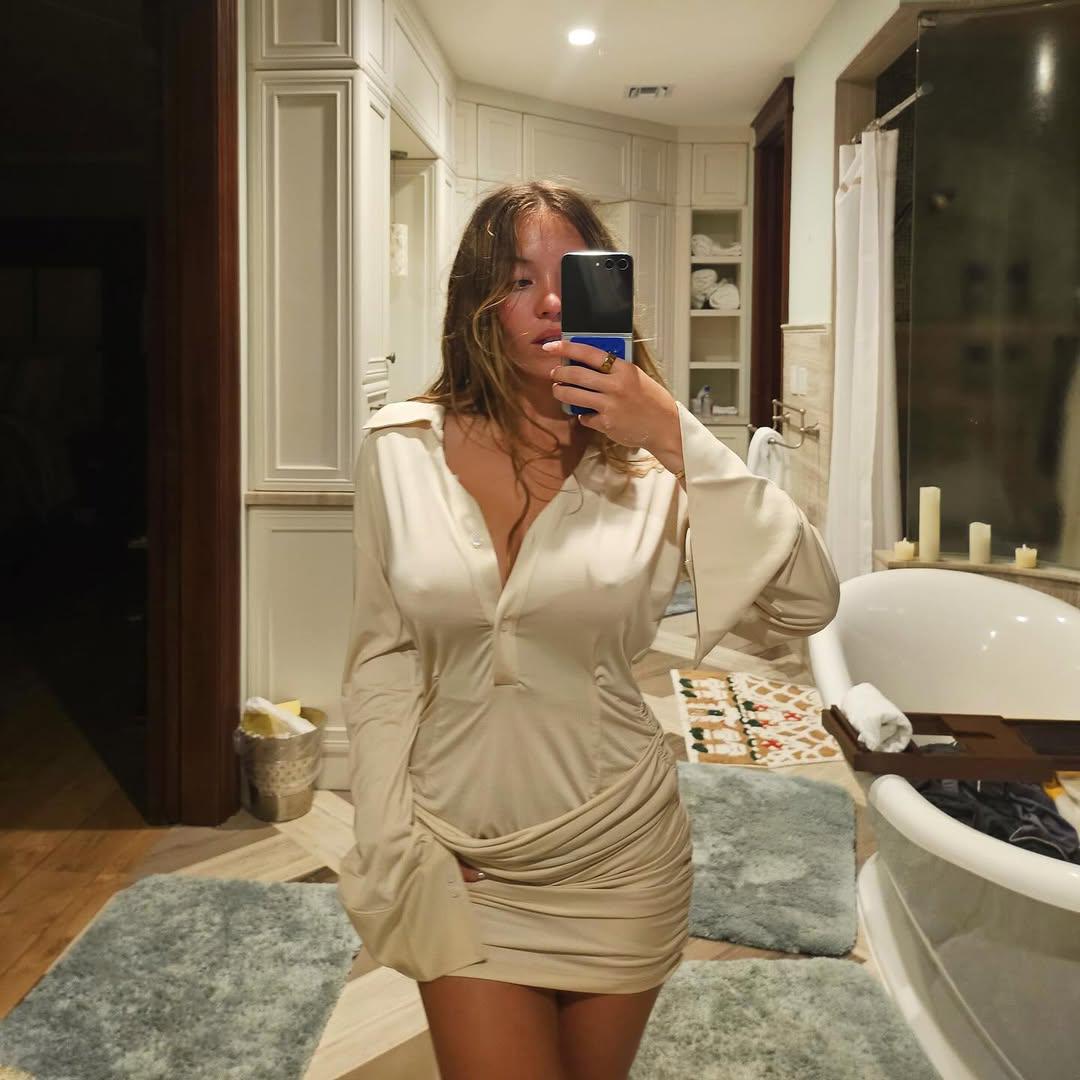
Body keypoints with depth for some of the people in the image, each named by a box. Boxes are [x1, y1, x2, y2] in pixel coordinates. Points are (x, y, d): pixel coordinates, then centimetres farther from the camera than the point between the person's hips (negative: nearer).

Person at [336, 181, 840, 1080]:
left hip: (617, 855, 0)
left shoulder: (646, 463, -10)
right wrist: (392, 839, -1)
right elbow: (382, 654, 1)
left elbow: (806, 602, -20)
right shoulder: (399, 448, -6)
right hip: (458, 858, 0)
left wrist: (679, 440, -25)